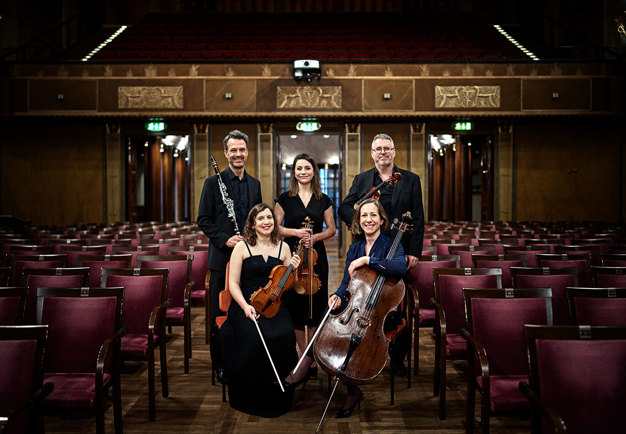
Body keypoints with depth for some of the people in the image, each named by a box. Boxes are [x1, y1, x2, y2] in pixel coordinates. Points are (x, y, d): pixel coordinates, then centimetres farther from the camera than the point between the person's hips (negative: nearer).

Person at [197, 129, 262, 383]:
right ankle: (220, 364, 16)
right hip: (223, 257, -4)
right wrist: (224, 239, -17)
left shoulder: (255, 184, 12)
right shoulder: (213, 182, -2)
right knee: (220, 313, 4)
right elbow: (203, 220, -5)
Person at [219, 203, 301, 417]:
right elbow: (233, 283, -1)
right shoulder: (242, 247, 3)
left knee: (285, 335, -28)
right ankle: (251, 397, -7)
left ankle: (276, 397, -5)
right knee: (254, 337, -32)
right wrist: (245, 306, -16)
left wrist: (294, 270, -7)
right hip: (245, 305, -2)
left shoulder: (283, 247, 11)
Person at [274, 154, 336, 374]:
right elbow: (275, 227, 2)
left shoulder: (323, 200, 7)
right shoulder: (284, 198, 3)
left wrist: (315, 237, -9)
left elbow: (331, 229, 10)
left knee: (315, 305, 2)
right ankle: (303, 353, 15)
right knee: (295, 304, 1)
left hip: (316, 257, 1)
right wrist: (295, 232, -14)